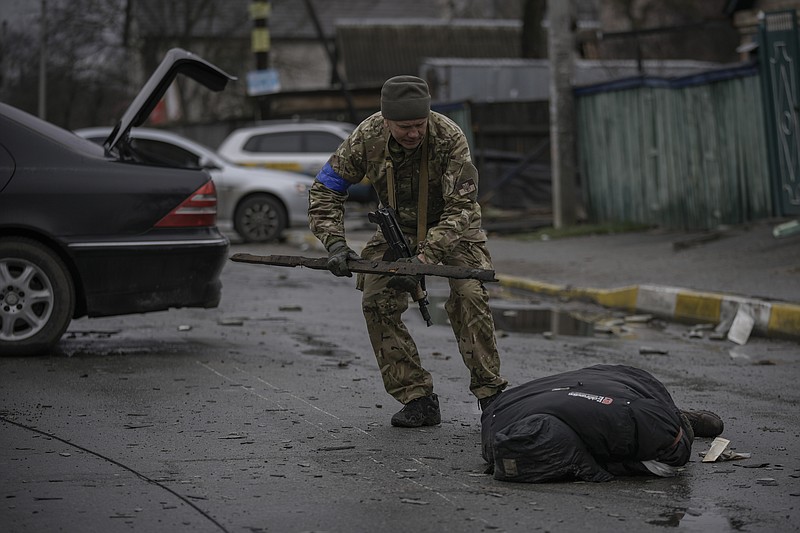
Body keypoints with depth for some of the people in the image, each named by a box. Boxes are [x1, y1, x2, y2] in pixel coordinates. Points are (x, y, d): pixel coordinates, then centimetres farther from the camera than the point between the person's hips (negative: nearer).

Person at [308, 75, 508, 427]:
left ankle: (490, 394, -13)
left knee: (469, 296, -24)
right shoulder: (367, 137, -23)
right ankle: (418, 400, -8)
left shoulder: (450, 139, -32)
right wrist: (335, 243, -27)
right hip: (398, 227, 3)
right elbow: (325, 189, -12)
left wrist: (423, 260, -42)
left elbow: (459, 209, -31)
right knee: (376, 302, -13)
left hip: (451, 226, -3)